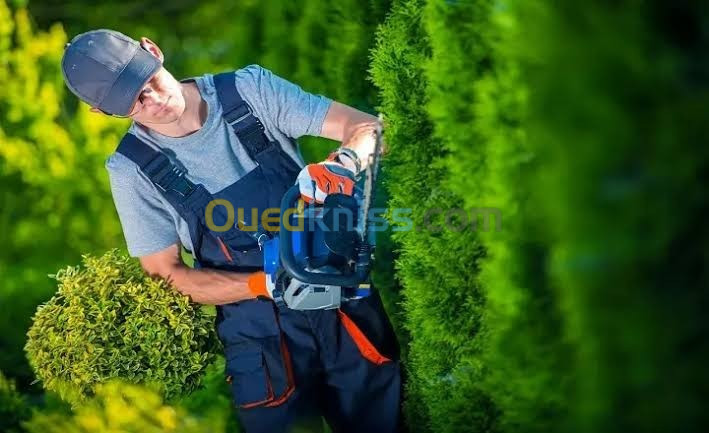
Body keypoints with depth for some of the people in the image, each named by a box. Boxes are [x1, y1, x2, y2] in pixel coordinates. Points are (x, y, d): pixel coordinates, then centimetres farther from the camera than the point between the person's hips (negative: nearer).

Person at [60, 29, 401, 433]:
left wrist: (340, 164, -31)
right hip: (259, 331, -1)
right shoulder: (132, 169, -6)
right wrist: (266, 284, -19)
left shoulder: (249, 89, -6)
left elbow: (368, 128, -7)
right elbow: (166, 274, -4)